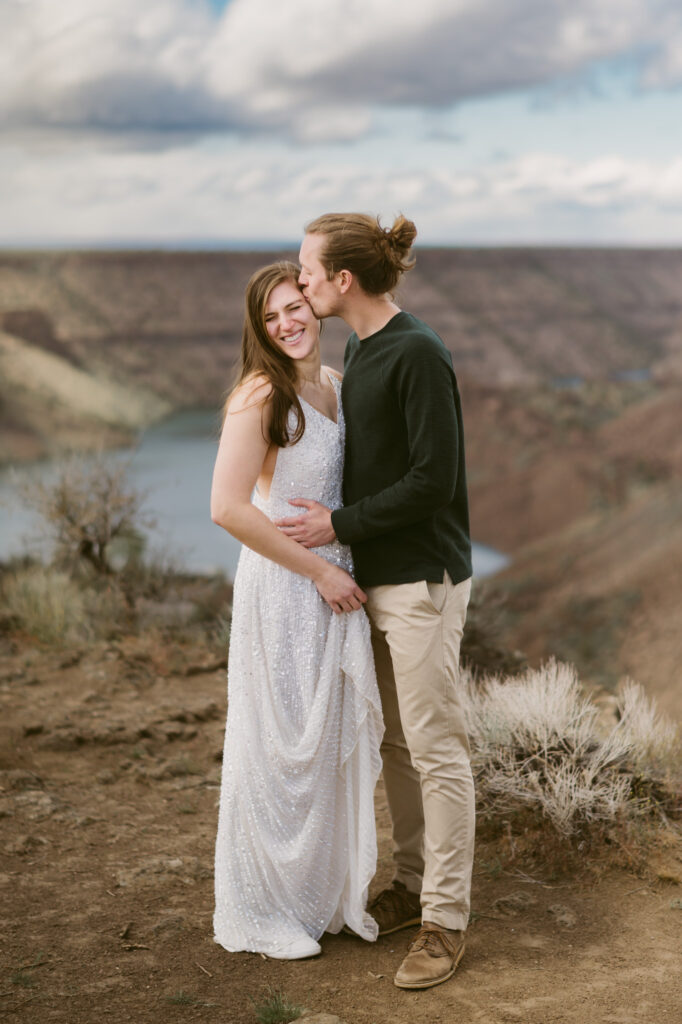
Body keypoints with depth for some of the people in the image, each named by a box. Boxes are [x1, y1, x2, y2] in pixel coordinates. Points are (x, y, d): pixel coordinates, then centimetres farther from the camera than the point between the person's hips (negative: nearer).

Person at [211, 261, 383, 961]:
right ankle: (262, 912, 23)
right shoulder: (261, 394, -17)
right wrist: (318, 570, -17)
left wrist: (348, 569, 8)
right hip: (282, 588, -7)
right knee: (280, 750, 4)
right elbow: (228, 507, -23)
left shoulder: (334, 384, 6)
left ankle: (326, 893, 35)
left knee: (338, 741, 17)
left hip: (335, 582, 7)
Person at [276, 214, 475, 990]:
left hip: (423, 582, -9)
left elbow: (434, 478, -21)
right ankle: (412, 883, 29)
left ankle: (445, 919, 10)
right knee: (396, 743, 15)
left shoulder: (418, 355, -18)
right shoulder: (358, 353, 10)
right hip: (375, 578, 9)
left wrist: (342, 524, -15)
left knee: (435, 748, -1)